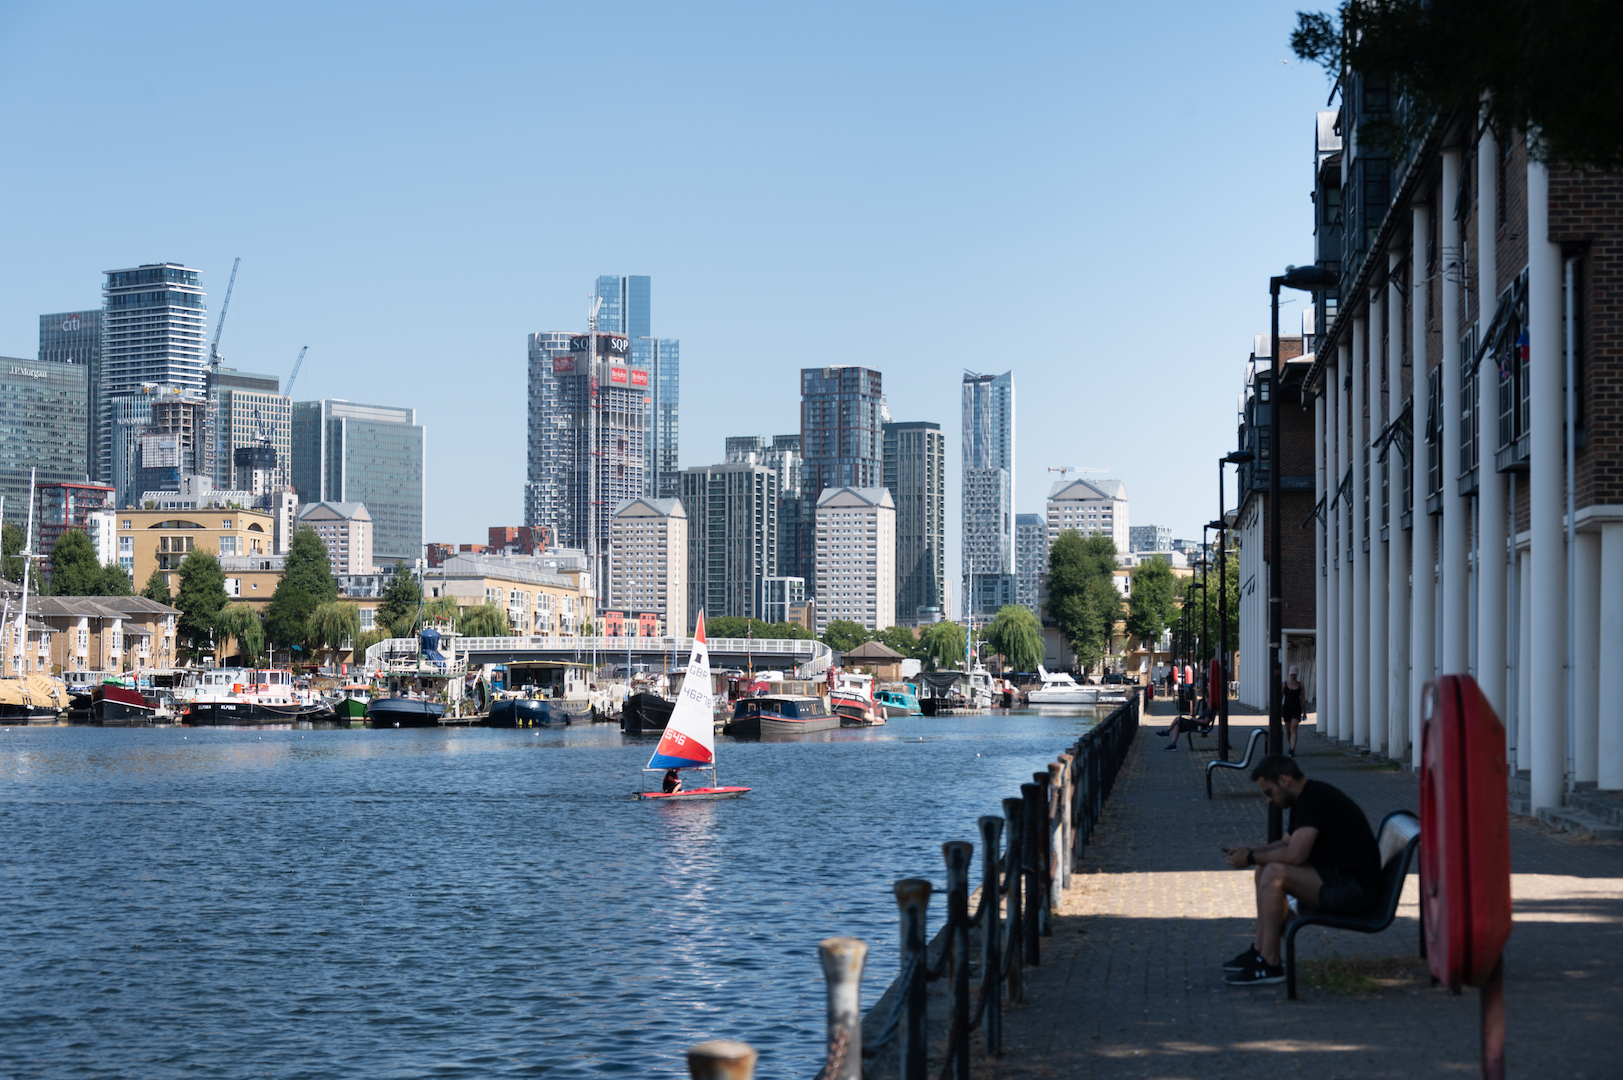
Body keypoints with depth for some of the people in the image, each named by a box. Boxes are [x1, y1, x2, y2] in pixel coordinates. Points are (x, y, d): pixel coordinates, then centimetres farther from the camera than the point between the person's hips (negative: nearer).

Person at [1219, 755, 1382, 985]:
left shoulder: (1313, 799, -19)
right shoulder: (1306, 798, 13)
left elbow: (1295, 855, -25)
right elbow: (1286, 843, 25)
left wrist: (1251, 858, -11)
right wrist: (1250, 851, 10)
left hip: (1353, 886, -11)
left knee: (1275, 873, -22)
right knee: (1265, 870, 12)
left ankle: (1269, 964, -17)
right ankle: (1259, 950, 10)